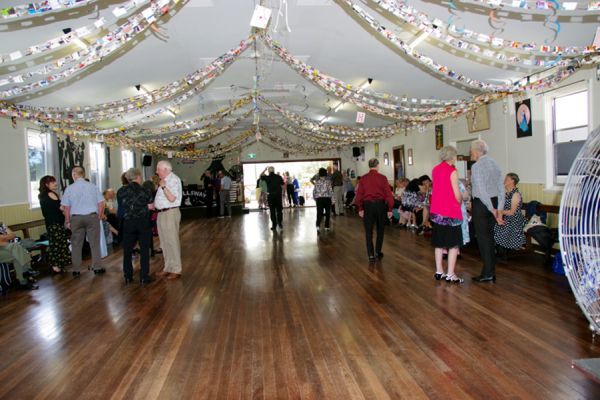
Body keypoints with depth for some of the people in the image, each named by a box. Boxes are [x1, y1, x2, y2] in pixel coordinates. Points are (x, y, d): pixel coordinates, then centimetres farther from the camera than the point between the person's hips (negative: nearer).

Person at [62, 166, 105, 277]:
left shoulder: (69, 189, -3)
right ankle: (97, 267, 11)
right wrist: (100, 217, 9)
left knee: (76, 245, 10)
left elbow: (66, 207, -2)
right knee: (94, 243, 7)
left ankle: (76, 270, 15)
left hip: (76, 218, 0)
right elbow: (101, 204, -3)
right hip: (92, 217, 0)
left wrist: (67, 221, 7)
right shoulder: (93, 186, -2)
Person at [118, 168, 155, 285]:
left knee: (127, 250, 13)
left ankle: (128, 277, 18)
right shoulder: (145, 191, -6)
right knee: (144, 250, 5)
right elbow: (151, 207, -7)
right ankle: (144, 277, 6)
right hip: (143, 223, -2)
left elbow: (122, 205, 1)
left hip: (128, 223, 2)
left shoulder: (121, 191, -1)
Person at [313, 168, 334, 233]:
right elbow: (330, 191, -8)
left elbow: (314, 192, 4)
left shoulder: (316, 182, 2)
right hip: (327, 198, -1)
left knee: (319, 213, -1)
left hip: (319, 199, 1)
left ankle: (318, 226, -22)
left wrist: (315, 198, 16)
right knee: (327, 213, 13)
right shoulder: (328, 182, -4)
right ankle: (326, 226, 17)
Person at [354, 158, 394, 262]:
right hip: (380, 204, 0)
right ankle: (378, 252, 22)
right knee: (380, 230, 16)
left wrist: (360, 208, 6)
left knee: (368, 231, 6)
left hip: (367, 205, 0)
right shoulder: (382, 178, -5)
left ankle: (371, 255, 4)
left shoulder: (363, 178, -1)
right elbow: (388, 194, -5)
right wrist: (389, 209, 1)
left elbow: (359, 194, -1)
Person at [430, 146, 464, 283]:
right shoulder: (452, 171, -12)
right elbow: (457, 195, -13)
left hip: (436, 211, 7)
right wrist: (460, 202, 7)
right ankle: (450, 274, 2)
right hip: (451, 211, -7)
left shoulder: (435, 169, 7)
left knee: (439, 242, 14)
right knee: (454, 244, 1)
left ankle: (439, 271, 19)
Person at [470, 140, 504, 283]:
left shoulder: (477, 166, -13)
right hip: (493, 202, 8)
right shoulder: (494, 163, 11)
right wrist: (499, 209, 11)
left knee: (482, 238, -1)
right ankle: (491, 272, 20)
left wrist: (492, 209, -15)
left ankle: (487, 274, 4)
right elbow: (501, 188, 11)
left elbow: (481, 190, -19)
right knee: (489, 236, 14)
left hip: (481, 204, -8)